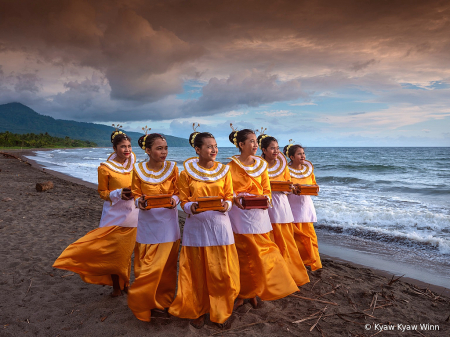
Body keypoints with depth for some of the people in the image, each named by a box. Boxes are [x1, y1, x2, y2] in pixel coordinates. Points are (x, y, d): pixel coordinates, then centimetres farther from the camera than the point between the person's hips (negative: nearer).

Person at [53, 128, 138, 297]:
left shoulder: (133, 163, 3)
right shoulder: (105, 168, -9)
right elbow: (102, 192, -3)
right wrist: (118, 194, -19)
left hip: (131, 214, 4)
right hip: (114, 214, -3)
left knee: (126, 251, 12)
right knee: (113, 250, 2)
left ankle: (125, 283, 29)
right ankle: (116, 286, 19)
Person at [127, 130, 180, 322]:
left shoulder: (171, 167, -3)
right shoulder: (139, 169, -3)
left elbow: (177, 192, 2)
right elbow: (136, 194, 3)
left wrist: (174, 200, -19)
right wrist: (140, 202, -18)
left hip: (168, 221, 0)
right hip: (147, 221, 0)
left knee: (166, 264, 7)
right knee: (145, 266, 4)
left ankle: (163, 301, 26)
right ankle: (145, 303, 23)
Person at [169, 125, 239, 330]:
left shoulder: (223, 170, 3)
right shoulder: (187, 172, -1)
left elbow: (229, 196, 7)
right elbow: (183, 200, 2)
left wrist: (226, 205, -15)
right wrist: (191, 207, -19)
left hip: (219, 223, 1)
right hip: (196, 225, -1)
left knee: (221, 271, 5)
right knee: (197, 272, 8)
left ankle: (221, 313, 24)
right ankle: (197, 311, 28)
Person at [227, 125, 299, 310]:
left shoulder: (261, 164, 9)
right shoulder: (232, 165, -2)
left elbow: (267, 190, 10)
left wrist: (265, 199, -10)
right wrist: (236, 198, -21)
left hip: (258, 213, 4)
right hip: (239, 213, -3)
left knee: (261, 252, 5)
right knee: (243, 254, 3)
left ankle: (254, 291, 22)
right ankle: (242, 293, 19)